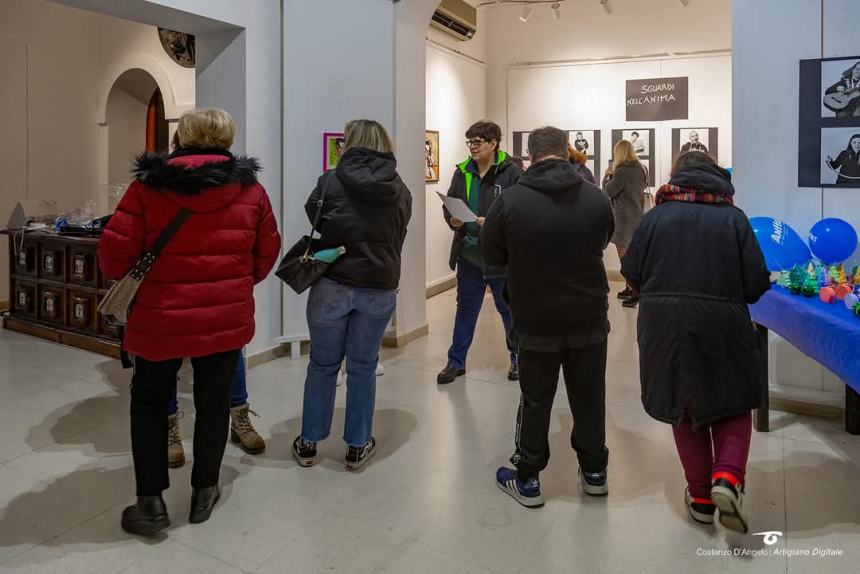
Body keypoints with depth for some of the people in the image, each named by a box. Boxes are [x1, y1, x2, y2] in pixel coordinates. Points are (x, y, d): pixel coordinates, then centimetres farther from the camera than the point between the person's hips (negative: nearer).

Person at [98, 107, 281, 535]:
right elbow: (267, 254, 5)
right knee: (213, 403, 16)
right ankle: (204, 492, 29)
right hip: (226, 318, 2)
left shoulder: (148, 186, -8)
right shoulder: (251, 190, -1)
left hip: (161, 318, -1)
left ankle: (151, 502, 19)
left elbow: (115, 252, -9)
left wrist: (126, 278, 14)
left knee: (149, 402, 18)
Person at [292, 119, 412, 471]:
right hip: (380, 289, 2)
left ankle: (309, 443, 25)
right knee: (363, 367, 13)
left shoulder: (330, 181, -5)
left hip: (332, 284, -1)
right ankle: (357, 447, 23)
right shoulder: (400, 191, 3)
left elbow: (313, 219, 6)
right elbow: (397, 239, 11)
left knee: (323, 365, 13)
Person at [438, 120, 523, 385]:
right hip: (468, 252, 5)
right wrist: (452, 219, -9)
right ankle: (456, 361, 27)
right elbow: (448, 204, 13)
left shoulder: (511, 172, -11)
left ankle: (518, 359, 31)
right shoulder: (462, 172, 6)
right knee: (466, 309, 15)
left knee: (509, 309, 12)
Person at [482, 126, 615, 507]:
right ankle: (594, 472, 34)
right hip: (590, 320, 2)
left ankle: (527, 479, 24)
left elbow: (492, 256, -3)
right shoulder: (597, 198, -7)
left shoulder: (510, 201, -15)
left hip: (536, 322, -2)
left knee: (535, 401, 12)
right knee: (589, 397, 17)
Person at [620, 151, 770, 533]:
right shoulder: (733, 218, -1)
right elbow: (757, 283, -3)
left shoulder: (656, 217, 0)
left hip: (665, 325, 1)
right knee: (732, 403, 19)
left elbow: (631, 273, 0)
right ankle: (727, 476, -1)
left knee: (684, 406, 16)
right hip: (723, 326, -1)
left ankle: (700, 495, 23)